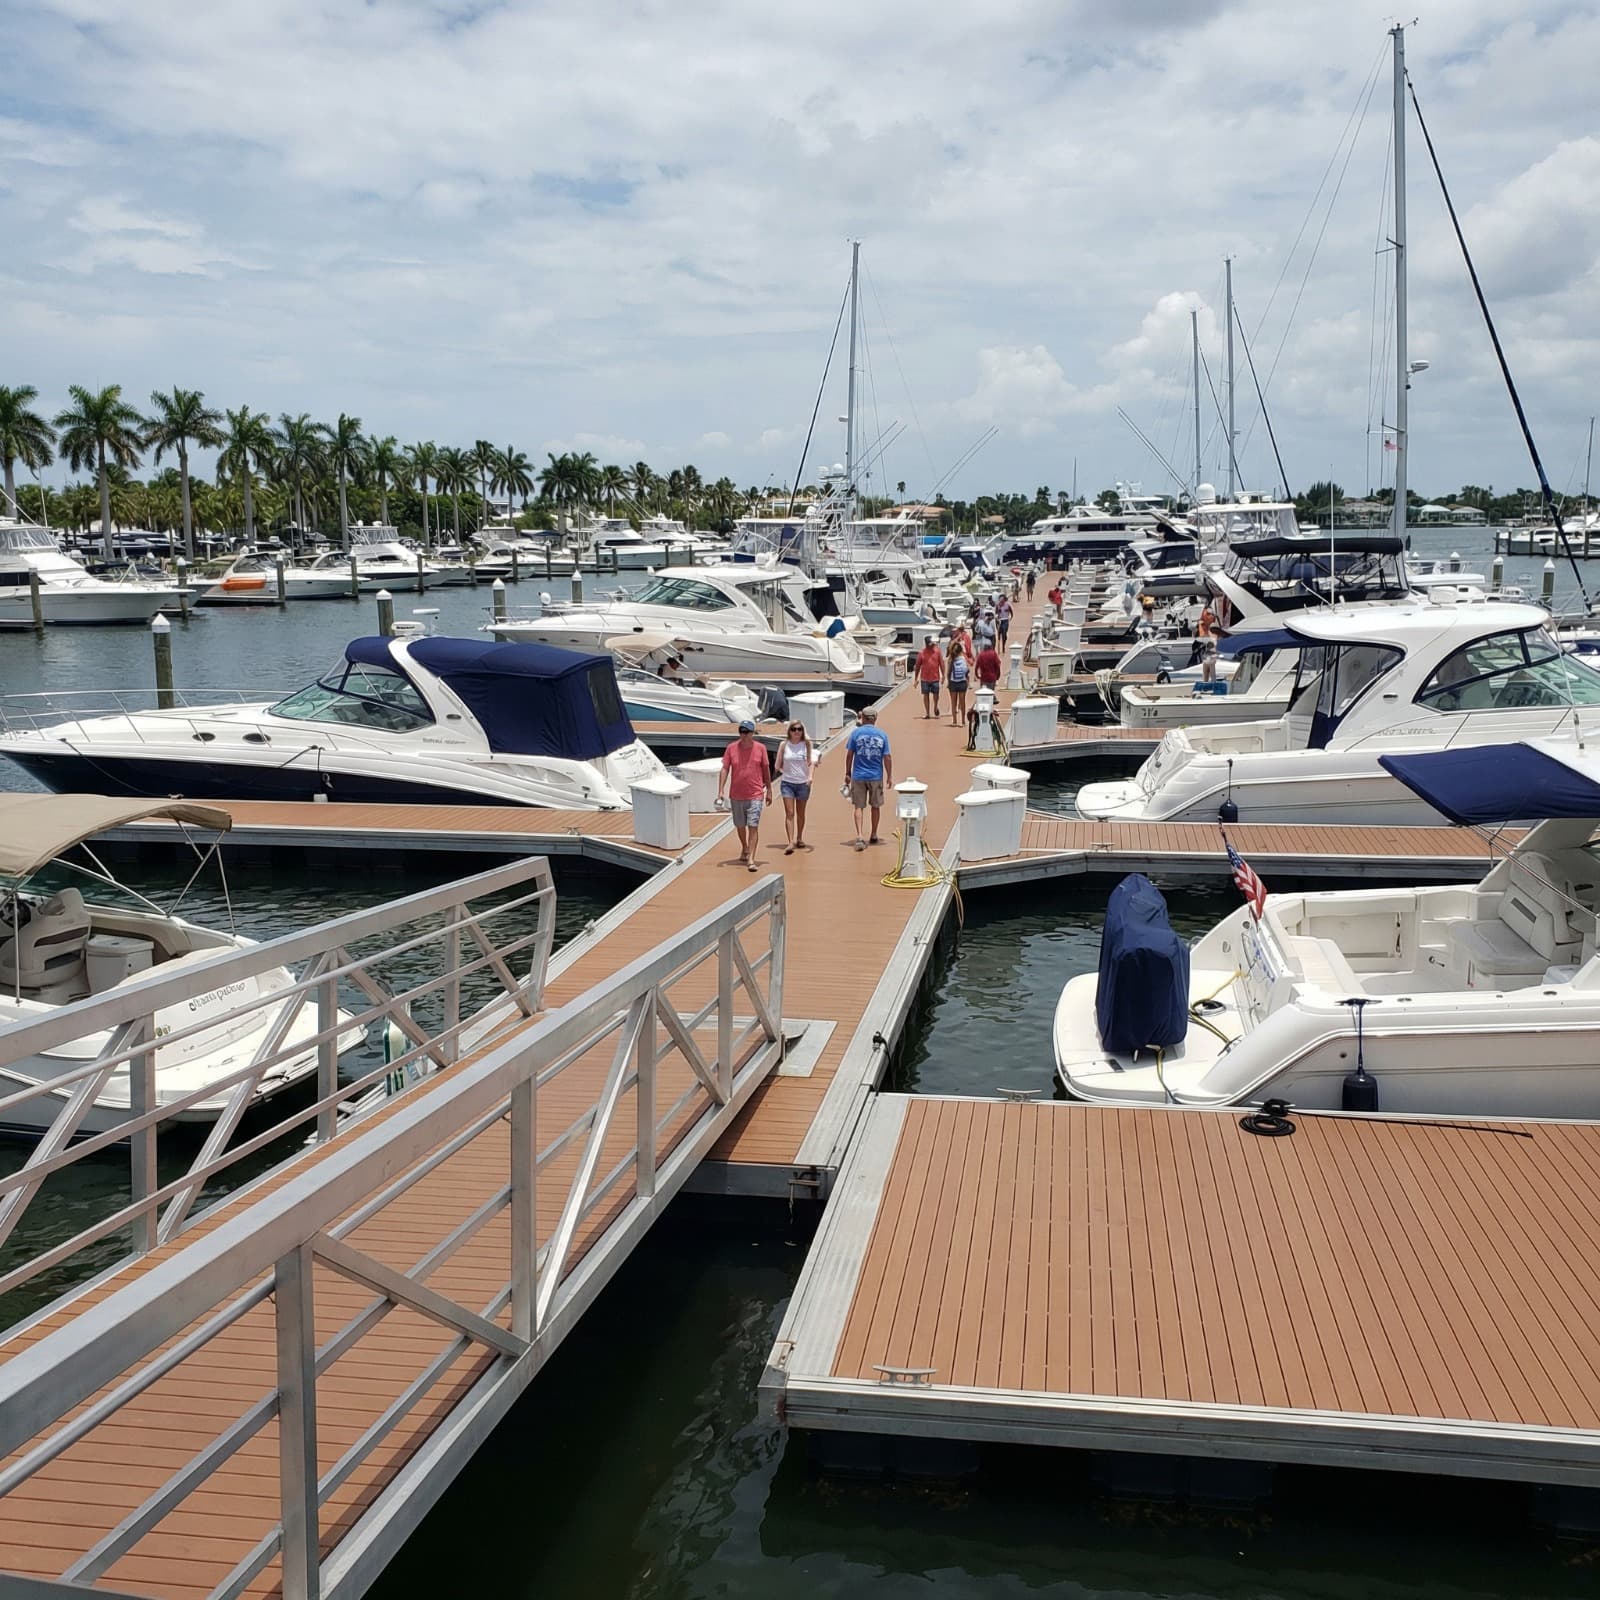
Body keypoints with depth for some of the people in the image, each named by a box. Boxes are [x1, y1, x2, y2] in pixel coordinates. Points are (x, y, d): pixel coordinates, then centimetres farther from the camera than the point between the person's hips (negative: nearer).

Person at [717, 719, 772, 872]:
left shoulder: (760, 748, -1)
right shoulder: (731, 748, -1)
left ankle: (751, 860, -12)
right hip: (736, 795, 2)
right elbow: (725, 769, 0)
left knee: (753, 827, -10)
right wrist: (721, 790, -8)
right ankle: (744, 849, 42)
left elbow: (766, 770, 7)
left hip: (755, 795, -2)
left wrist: (769, 790, 10)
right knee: (740, 826, 16)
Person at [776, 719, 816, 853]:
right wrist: (783, 770, -6)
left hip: (803, 783, 1)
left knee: (801, 813, 13)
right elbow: (778, 765, 8)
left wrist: (810, 776, -23)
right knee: (789, 813, -8)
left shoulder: (807, 744, 0)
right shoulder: (784, 745, 1)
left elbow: (811, 761, -10)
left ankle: (799, 839, 29)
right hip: (787, 783, -1)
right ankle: (790, 843, -14)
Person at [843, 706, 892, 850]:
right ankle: (874, 836, 26)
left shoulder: (856, 732, -4)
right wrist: (889, 776, 7)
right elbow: (887, 757, -2)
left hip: (858, 775, -1)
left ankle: (859, 837, -12)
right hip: (876, 776, 1)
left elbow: (849, 755, -3)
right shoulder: (882, 734, -2)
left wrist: (847, 773, 7)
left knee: (859, 807, 3)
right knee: (876, 806, 16)